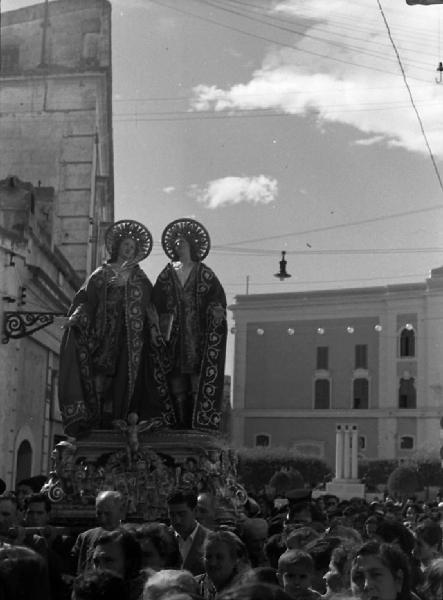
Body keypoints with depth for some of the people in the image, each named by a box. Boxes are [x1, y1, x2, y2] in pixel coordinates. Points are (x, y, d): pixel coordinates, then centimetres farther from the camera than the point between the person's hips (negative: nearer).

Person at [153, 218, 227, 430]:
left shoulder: (204, 274, 8)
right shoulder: (167, 274, 13)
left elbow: (218, 299, 3)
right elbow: (156, 305, 7)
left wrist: (217, 311, -16)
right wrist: (159, 326, -5)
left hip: (198, 335, -2)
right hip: (174, 337, 2)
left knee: (198, 384, -8)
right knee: (177, 385, -2)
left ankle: (199, 425, -7)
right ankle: (180, 427, 1)